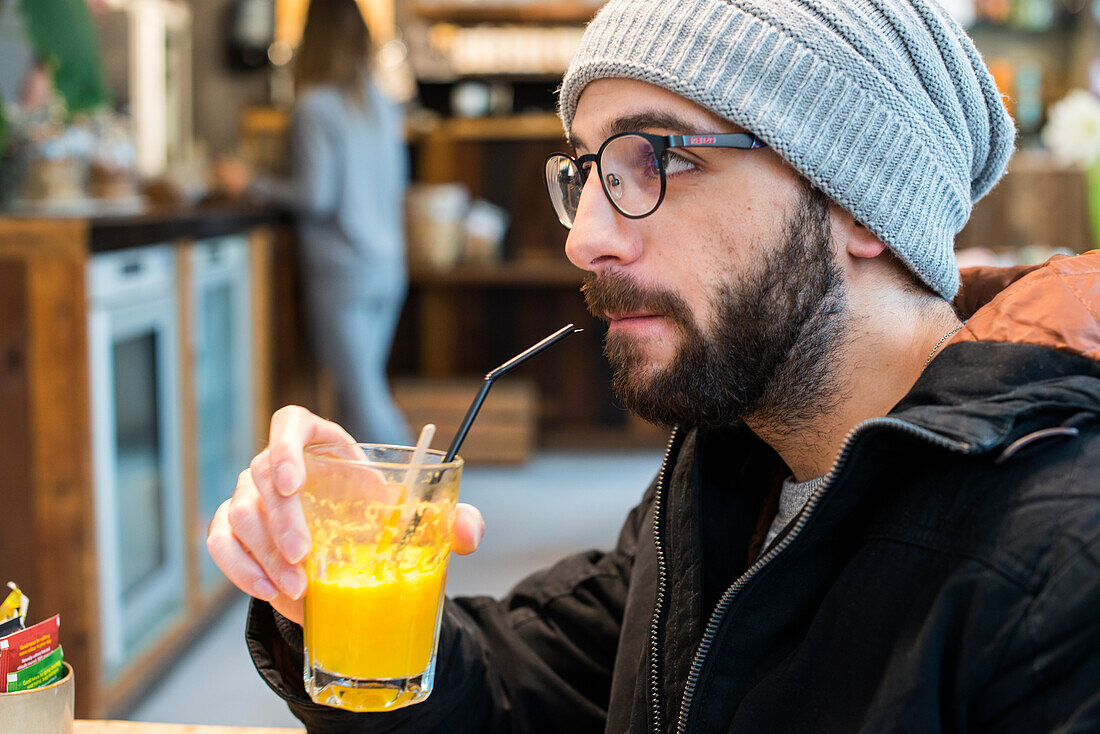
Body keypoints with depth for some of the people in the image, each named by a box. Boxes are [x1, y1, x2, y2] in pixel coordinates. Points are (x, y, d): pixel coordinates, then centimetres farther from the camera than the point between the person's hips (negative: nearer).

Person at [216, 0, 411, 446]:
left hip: (341, 272, -7)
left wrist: (251, 184, -3)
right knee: (367, 388, 14)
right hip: (388, 268, 7)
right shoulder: (383, 104, 8)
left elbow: (316, 195, -15)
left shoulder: (315, 107, -11)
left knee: (361, 396, -2)